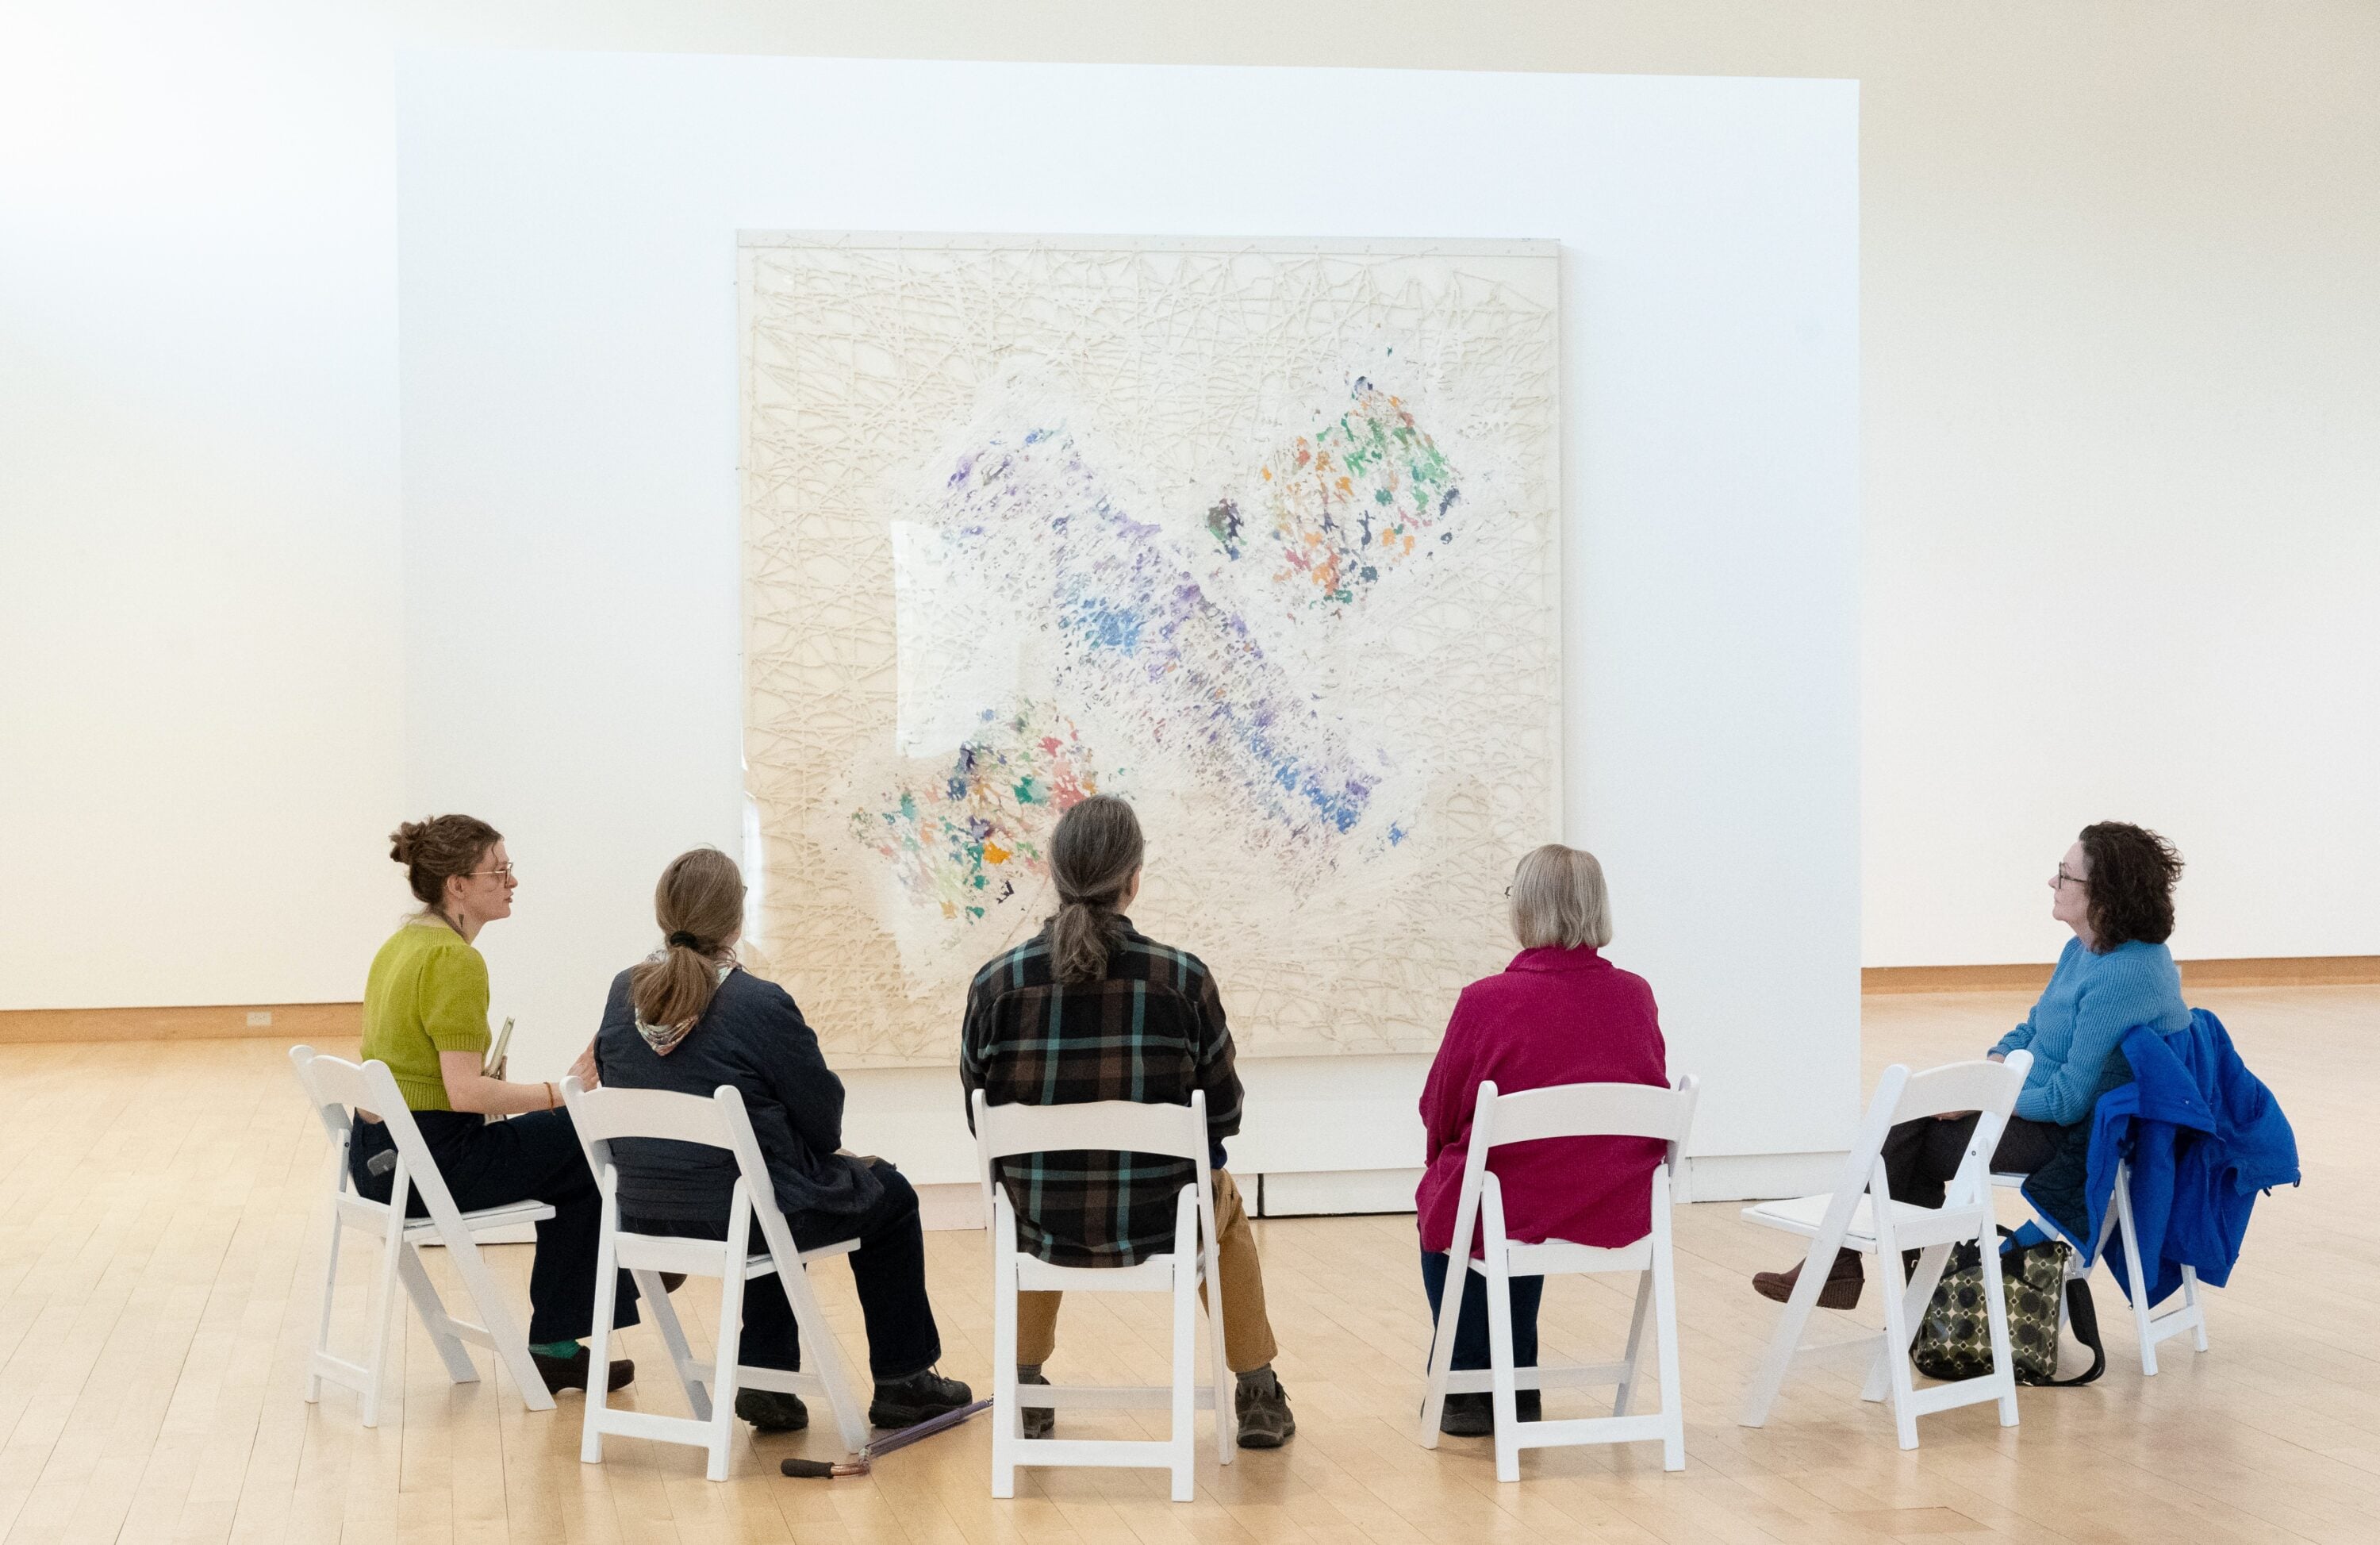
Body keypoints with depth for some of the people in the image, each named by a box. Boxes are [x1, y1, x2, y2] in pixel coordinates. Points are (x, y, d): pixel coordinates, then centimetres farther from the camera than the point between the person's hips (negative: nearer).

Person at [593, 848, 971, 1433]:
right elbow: (825, 1115, -11)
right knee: (888, 1196, 19)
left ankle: (765, 1381, 31)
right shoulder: (759, 1003, -19)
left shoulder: (623, 993, 0)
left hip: (643, 1217, 6)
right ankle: (903, 1381, 29)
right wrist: (823, 1146, 15)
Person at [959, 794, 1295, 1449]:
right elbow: (1223, 1113, -3)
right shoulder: (1183, 978, -14)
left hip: (1041, 1229, 2)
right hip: (1157, 1225, -1)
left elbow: (979, 1118, 1)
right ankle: (1259, 1399, 41)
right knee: (1226, 1203, 36)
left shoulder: (995, 982, -11)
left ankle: (1027, 1394, 47)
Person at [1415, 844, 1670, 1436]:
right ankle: (1517, 1386, 41)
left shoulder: (1485, 1002, -16)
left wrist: (1448, 1161, 17)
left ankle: (1468, 1389, 35)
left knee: (1437, 1205, 30)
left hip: (1502, 1219, -4)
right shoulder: (1636, 996, -5)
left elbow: (1438, 1116, -5)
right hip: (1621, 1216, 4)